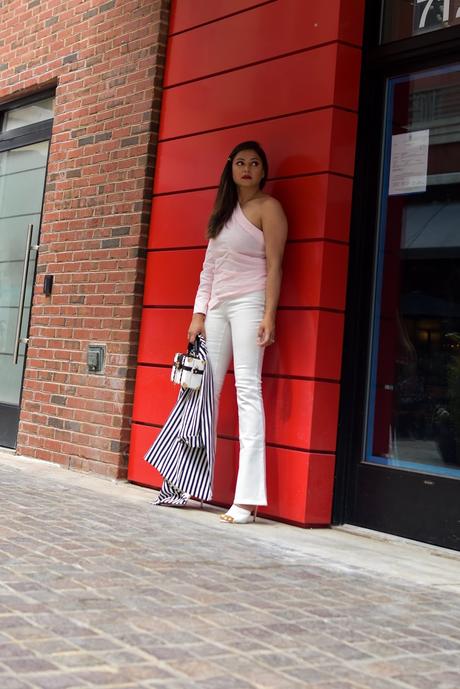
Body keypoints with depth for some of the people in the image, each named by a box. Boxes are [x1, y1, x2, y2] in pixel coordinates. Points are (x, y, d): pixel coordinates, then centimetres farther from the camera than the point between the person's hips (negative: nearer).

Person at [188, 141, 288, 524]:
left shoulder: (267, 207, 1)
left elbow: (274, 265, -7)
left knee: (247, 388, -14)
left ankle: (247, 499, -17)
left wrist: (269, 315, -17)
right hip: (217, 307, 7)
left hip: (248, 303, -7)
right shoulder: (223, 212, 21)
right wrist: (199, 314, 10)